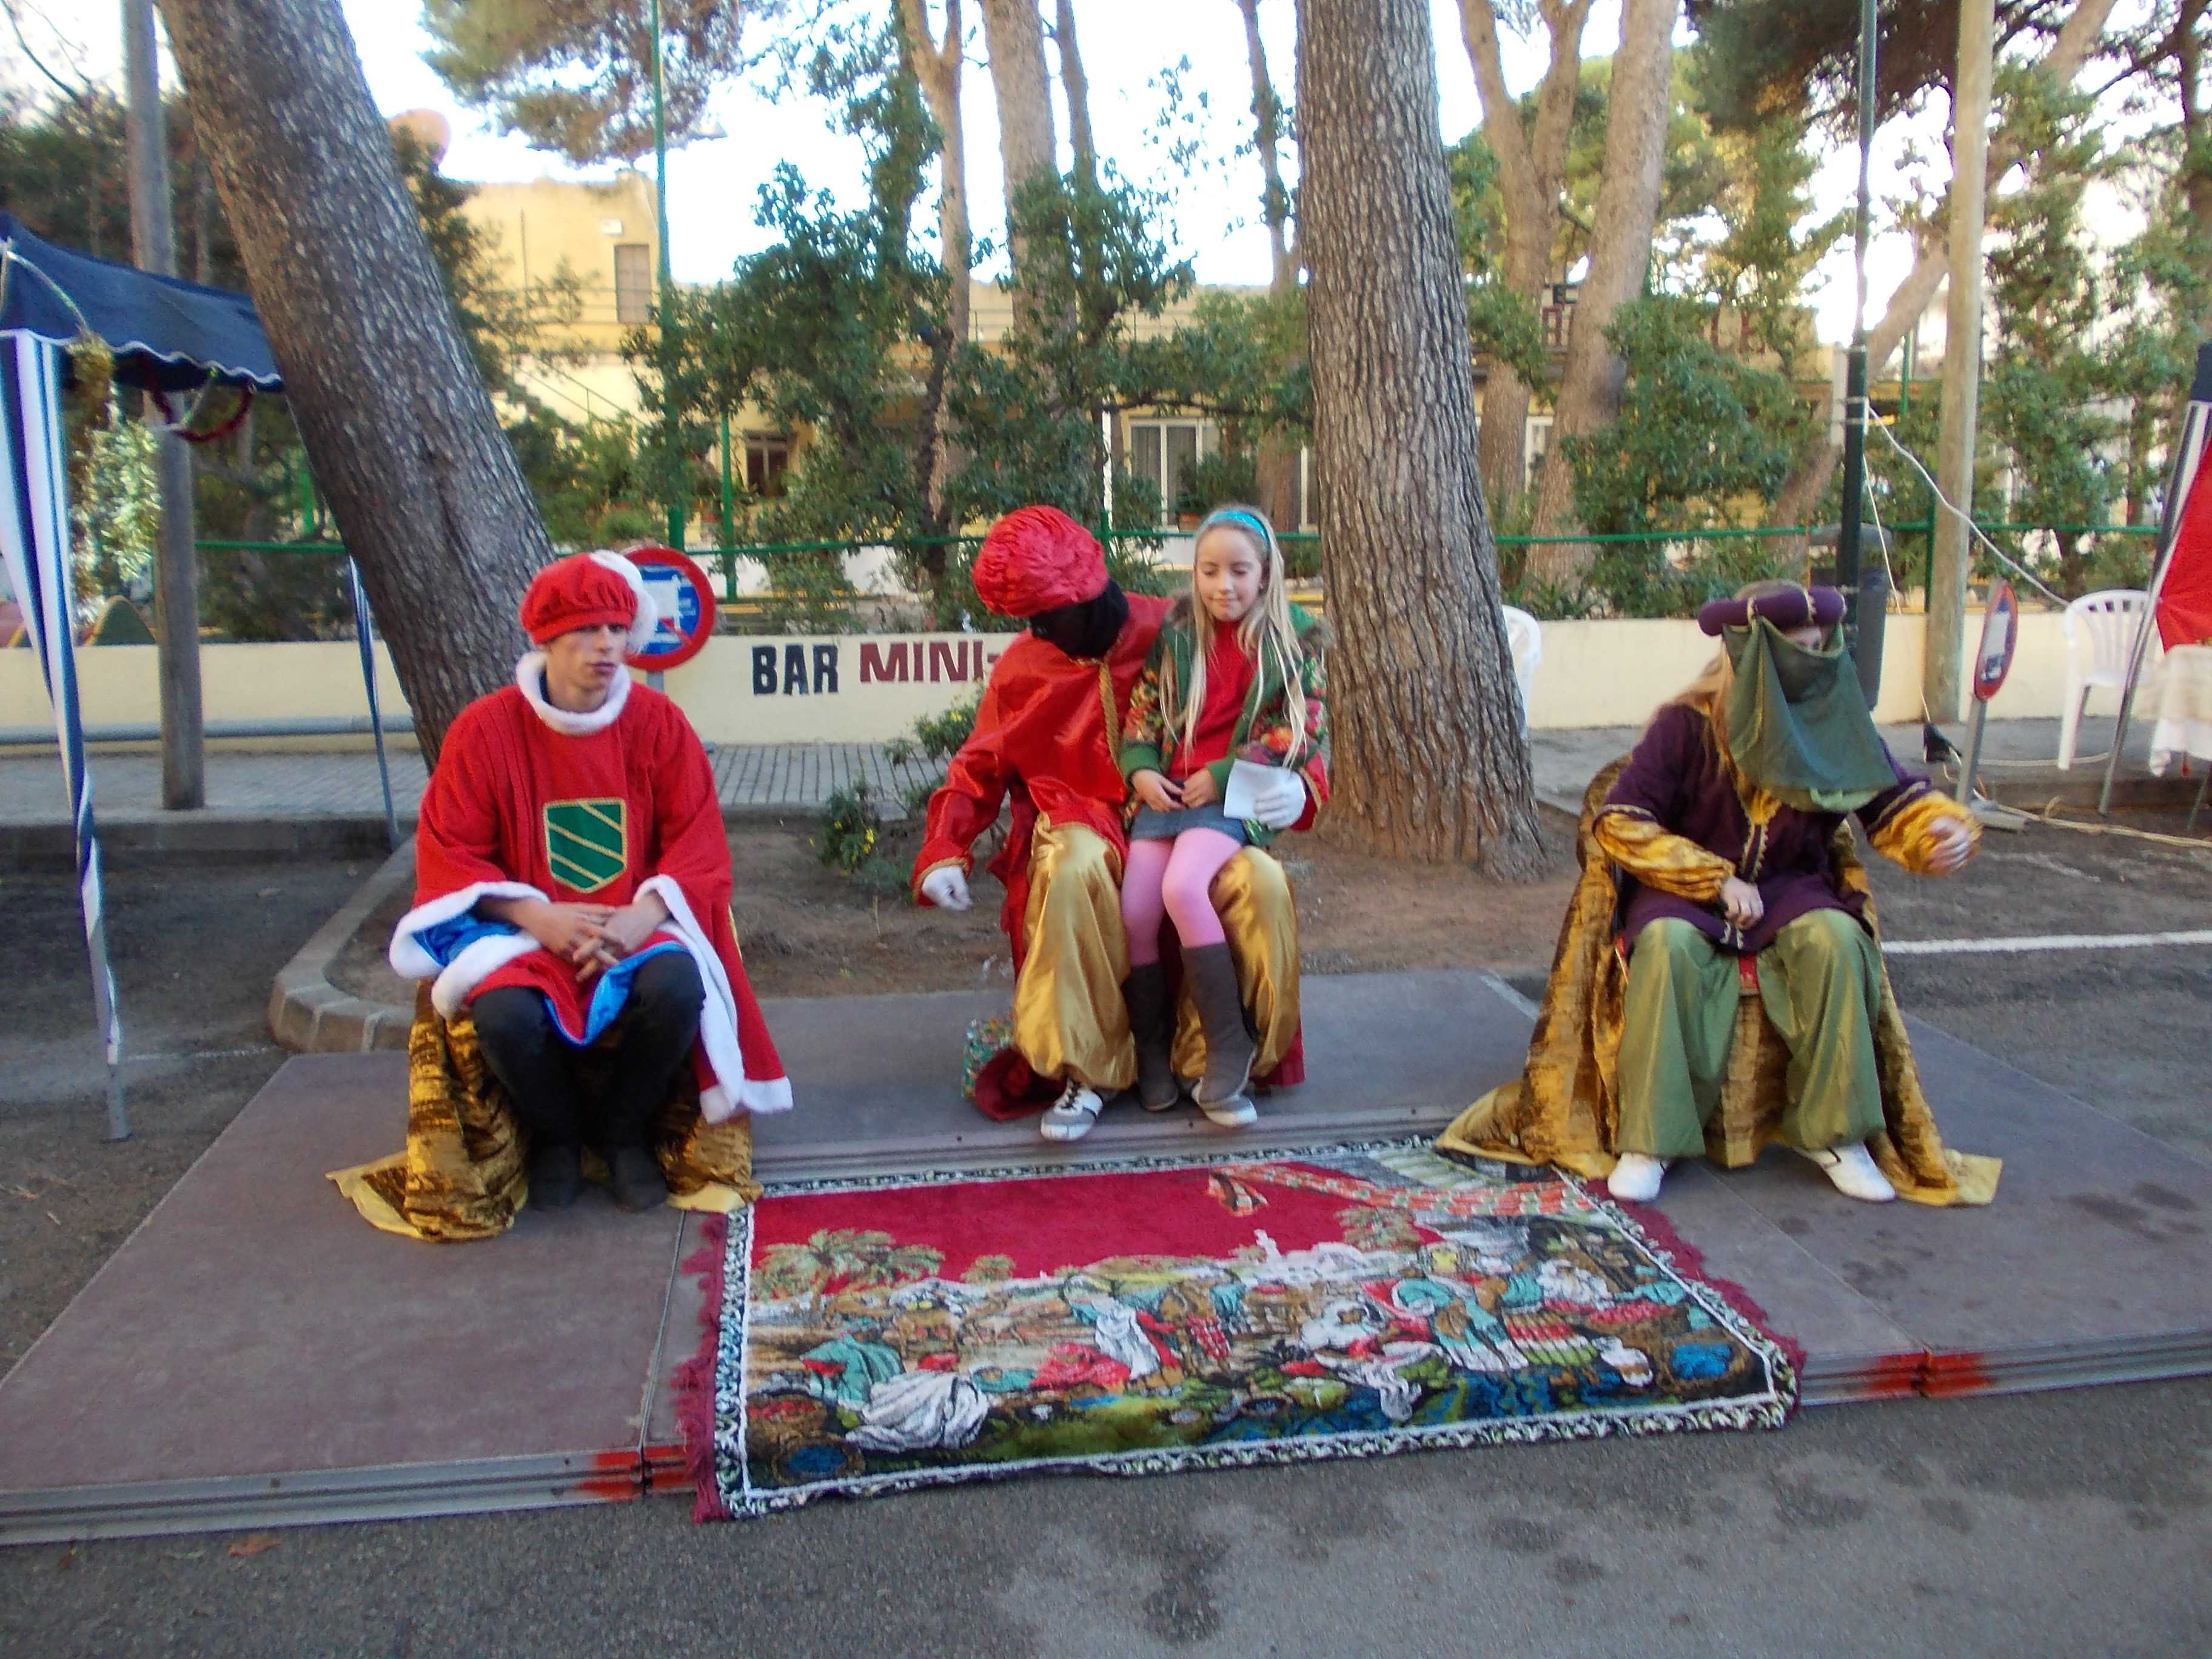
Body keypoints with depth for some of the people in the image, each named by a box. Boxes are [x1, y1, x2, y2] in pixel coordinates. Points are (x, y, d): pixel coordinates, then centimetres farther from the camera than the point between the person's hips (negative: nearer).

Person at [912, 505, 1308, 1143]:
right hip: (1081, 826, 0)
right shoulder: (1023, 667, 4)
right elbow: (978, 769, 12)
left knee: (1261, 881, -29)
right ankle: (1087, 1069, -23)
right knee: (1072, 869, -37)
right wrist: (943, 852, -2)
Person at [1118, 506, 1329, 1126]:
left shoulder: (1293, 639, 3)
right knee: (1132, 913, -16)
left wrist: (1222, 775, -11)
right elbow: (1141, 714, 13)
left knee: (1183, 888, -31)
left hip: (1239, 795, -4)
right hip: (1167, 791, 4)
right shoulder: (1175, 633, 11)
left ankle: (1228, 1048, -20)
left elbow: (1298, 734, -2)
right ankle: (1152, 1054, 4)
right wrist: (1140, 770, -7)